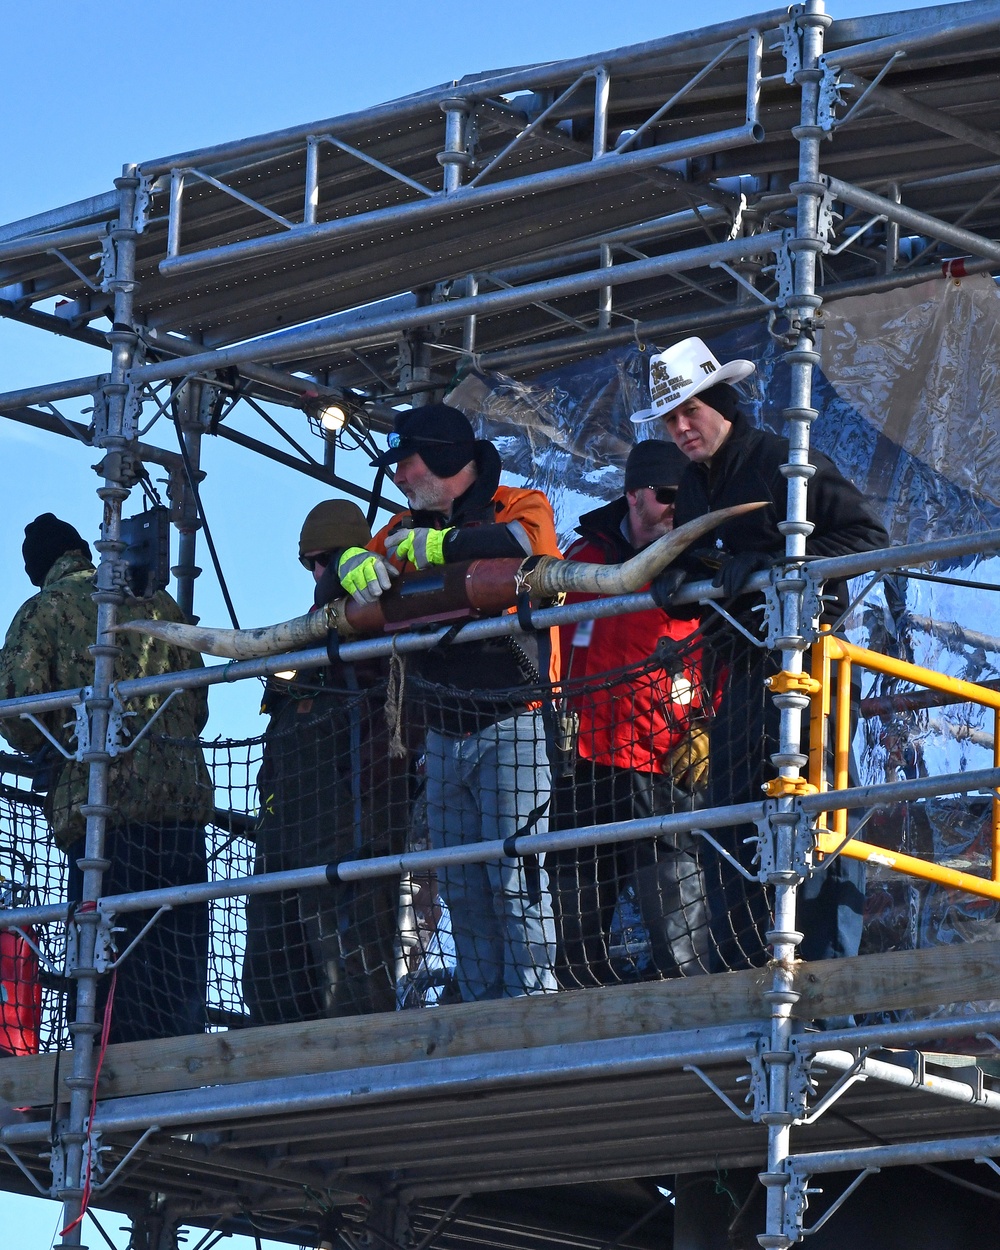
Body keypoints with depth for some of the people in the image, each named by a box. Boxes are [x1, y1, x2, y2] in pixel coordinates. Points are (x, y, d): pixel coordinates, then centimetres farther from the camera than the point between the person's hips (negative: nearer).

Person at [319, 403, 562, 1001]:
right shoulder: (406, 528, 16)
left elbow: (526, 540, -28)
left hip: (510, 726, -7)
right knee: (462, 890, 6)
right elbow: (330, 597, 9)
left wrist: (437, 545, -20)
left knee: (516, 881, -12)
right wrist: (351, 564, -15)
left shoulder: (520, 505, -2)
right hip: (444, 735, 7)